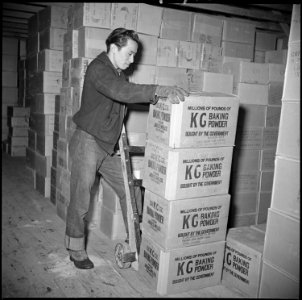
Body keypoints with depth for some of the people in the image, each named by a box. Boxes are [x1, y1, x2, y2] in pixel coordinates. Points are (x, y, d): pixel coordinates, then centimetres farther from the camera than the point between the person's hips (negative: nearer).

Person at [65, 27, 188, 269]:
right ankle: (76, 250, 18)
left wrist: (165, 94, -6)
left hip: (109, 146, 8)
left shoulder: (119, 74, 13)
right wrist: (160, 90, -43)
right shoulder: (98, 69, -17)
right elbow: (120, 92, -35)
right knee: (81, 200, 1)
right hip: (88, 142, -8)